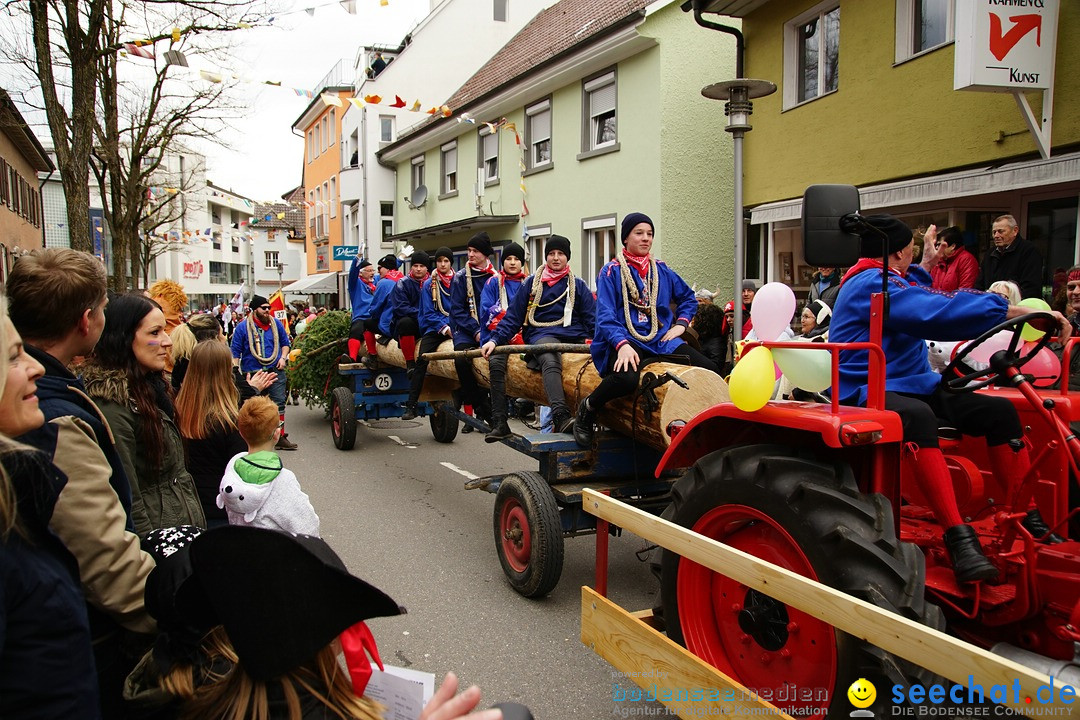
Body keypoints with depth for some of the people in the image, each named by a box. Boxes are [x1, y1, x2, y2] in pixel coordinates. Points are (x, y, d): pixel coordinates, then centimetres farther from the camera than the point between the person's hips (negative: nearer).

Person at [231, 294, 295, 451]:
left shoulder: (276, 323, 8)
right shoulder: (243, 327, 0)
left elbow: (285, 342, 19)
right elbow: (235, 352, 3)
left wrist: (283, 357, 3)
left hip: (275, 371, 2)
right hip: (252, 373, -2)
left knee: (279, 403, -2)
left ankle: (280, 437, 4)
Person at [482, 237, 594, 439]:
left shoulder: (578, 285, 20)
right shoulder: (531, 283, 19)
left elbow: (593, 318, 14)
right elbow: (513, 316, 15)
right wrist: (495, 339, 1)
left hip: (575, 337, 2)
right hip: (541, 335, -1)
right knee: (550, 361, -38)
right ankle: (561, 416, -54)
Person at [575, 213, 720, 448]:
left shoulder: (661, 270, 16)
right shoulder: (611, 272, 1)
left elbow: (688, 298, 29)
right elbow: (605, 316, -10)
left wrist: (681, 323, 9)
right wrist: (622, 344, -27)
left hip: (660, 340, 5)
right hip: (624, 339, -5)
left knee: (709, 370, -17)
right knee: (627, 378, -39)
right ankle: (587, 409, -9)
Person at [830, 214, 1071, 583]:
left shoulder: (905, 281, 22)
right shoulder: (870, 284, -14)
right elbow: (938, 313, -24)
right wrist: (1020, 311, -24)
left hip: (913, 385, 10)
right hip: (866, 392, -10)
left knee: (998, 410, -1)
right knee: (917, 415, -40)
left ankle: (1030, 522, 0)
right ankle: (958, 537, -41)